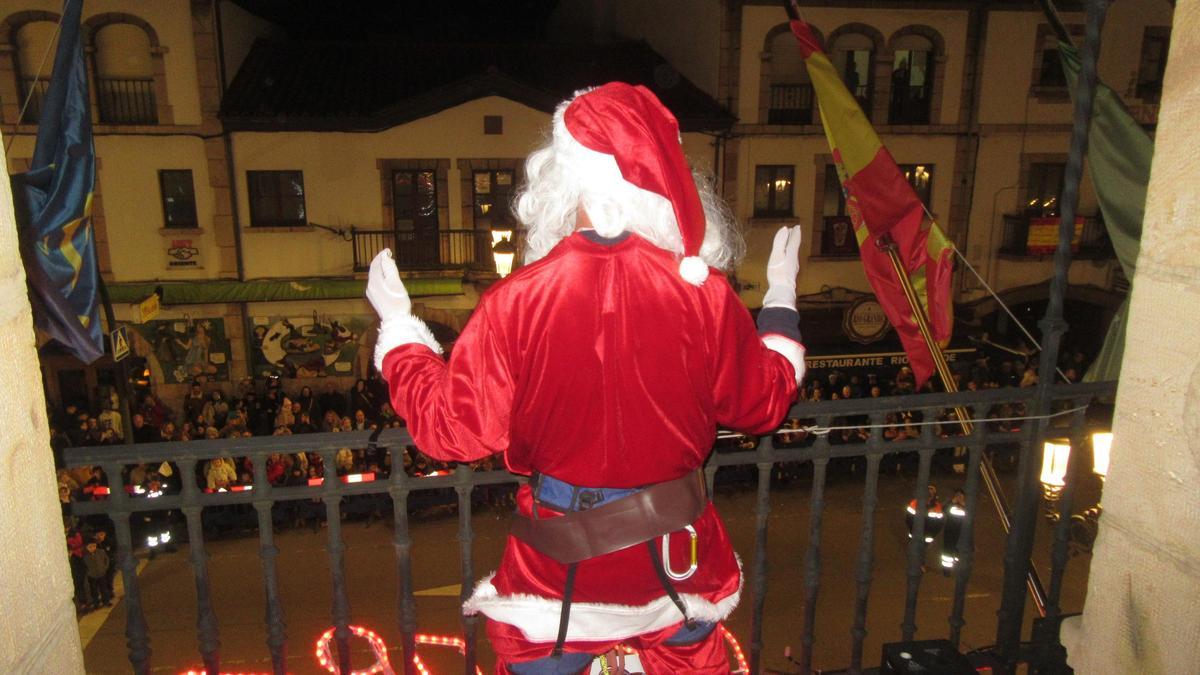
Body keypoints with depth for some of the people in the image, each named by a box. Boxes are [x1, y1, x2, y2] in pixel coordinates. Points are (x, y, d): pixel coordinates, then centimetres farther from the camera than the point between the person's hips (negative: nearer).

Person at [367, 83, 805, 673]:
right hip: (675, 552, 2)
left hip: (557, 559, -2)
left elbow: (451, 429, -14)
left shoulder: (517, 299, -22)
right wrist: (781, 298, 11)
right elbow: (762, 404, -2)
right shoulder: (704, 292, -16)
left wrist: (398, 324, 0)